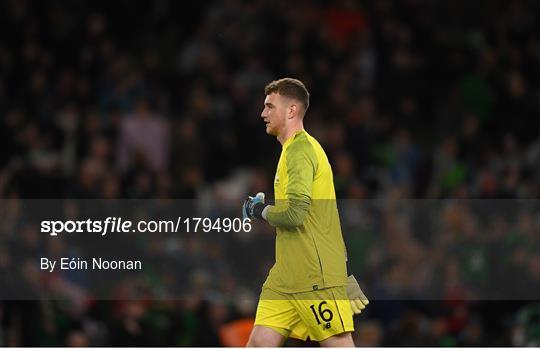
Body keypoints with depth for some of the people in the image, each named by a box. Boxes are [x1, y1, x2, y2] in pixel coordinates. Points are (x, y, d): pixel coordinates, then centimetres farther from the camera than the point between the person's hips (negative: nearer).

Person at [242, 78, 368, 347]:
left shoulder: (300, 149, -13)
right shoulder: (294, 148, 18)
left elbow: (294, 212, -24)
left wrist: (262, 211, -6)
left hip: (317, 278, -9)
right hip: (286, 279, 9)